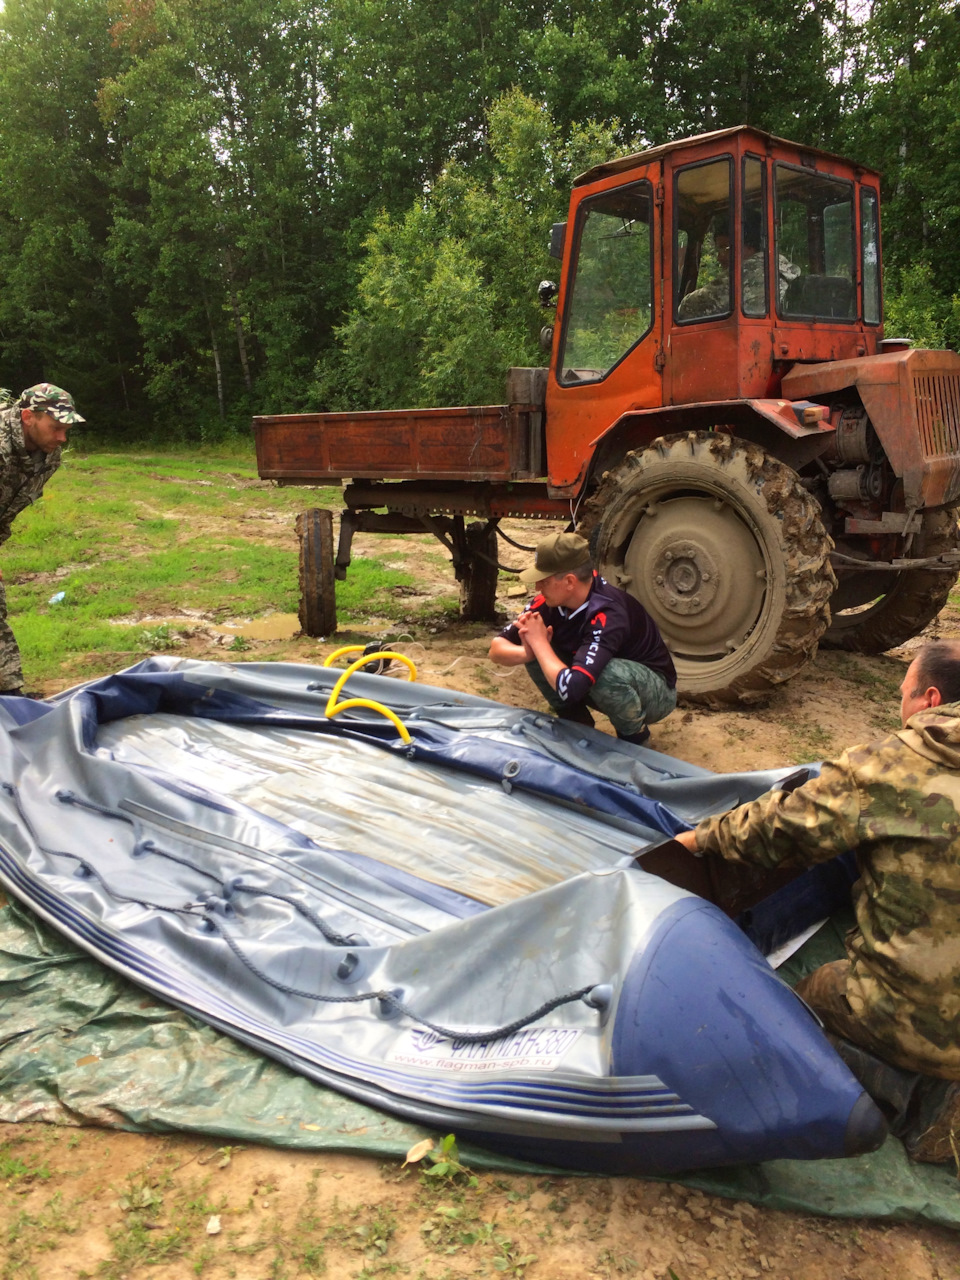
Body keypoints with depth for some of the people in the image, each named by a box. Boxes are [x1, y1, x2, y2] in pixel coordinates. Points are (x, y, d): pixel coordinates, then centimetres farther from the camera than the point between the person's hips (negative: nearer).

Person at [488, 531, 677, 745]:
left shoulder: (607, 617, -35)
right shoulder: (550, 601, -15)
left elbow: (570, 689, -45)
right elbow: (497, 648, -10)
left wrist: (539, 642, -29)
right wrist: (531, 651, -32)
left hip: (655, 690, -6)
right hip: (609, 687, 6)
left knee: (605, 674, -38)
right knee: (533, 651, -12)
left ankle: (634, 737, -8)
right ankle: (577, 725, 3)